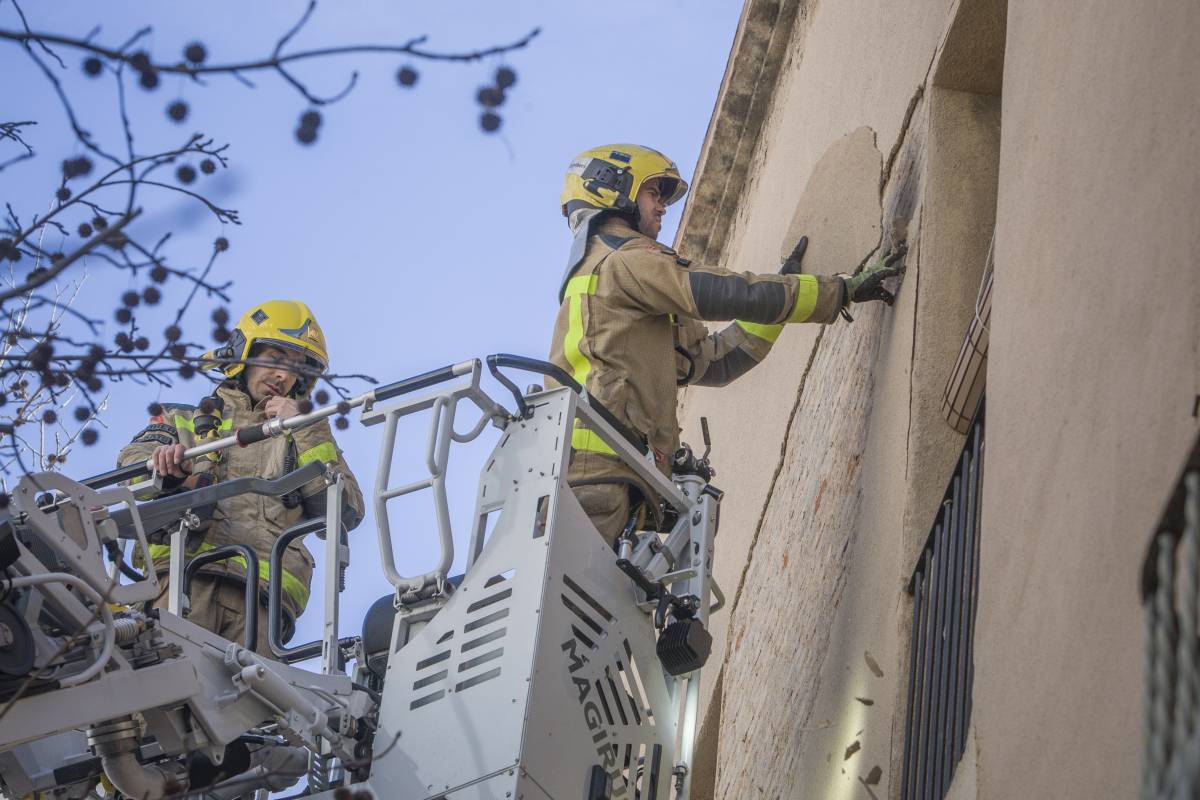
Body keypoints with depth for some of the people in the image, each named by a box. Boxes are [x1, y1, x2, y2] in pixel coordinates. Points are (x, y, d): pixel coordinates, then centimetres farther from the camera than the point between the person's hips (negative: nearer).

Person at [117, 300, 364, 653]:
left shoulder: (306, 439, 31)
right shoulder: (189, 420, 30)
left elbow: (348, 514, 15)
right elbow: (133, 457, 10)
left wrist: (306, 432, 10)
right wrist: (163, 461, -14)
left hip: (261, 587, 1)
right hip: (184, 571, -1)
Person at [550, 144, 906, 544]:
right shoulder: (624, 260, 3)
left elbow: (711, 360, 30)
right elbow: (735, 294, -7)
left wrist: (780, 292, 29)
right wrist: (846, 289, 1)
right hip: (598, 467, -10)